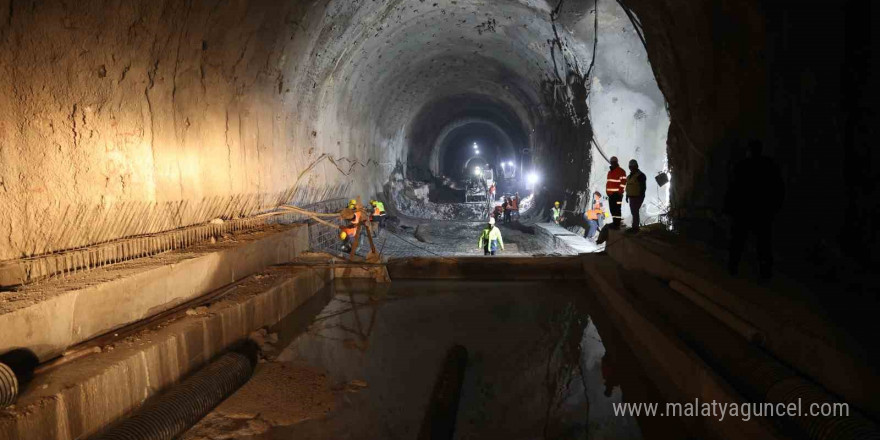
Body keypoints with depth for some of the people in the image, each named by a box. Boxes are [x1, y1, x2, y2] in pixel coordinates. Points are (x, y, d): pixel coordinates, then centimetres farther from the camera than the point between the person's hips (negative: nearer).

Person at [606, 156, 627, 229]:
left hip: (617, 194, -9)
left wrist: (619, 192, -15)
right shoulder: (610, 172, 21)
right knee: (612, 209, 12)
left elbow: (623, 182, -12)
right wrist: (607, 191, 18)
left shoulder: (621, 171, -6)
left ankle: (617, 224, -11)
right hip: (610, 194, 9)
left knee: (616, 209, -11)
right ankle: (615, 222, 21)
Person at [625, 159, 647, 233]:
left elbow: (643, 187, -15)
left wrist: (640, 198, -19)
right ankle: (635, 227, 18)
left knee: (635, 212, -10)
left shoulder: (640, 175, -14)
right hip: (631, 197, 9)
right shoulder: (630, 176, 13)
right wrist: (627, 196, 16)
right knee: (634, 212, 11)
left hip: (637, 197, -9)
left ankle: (635, 228, -6)